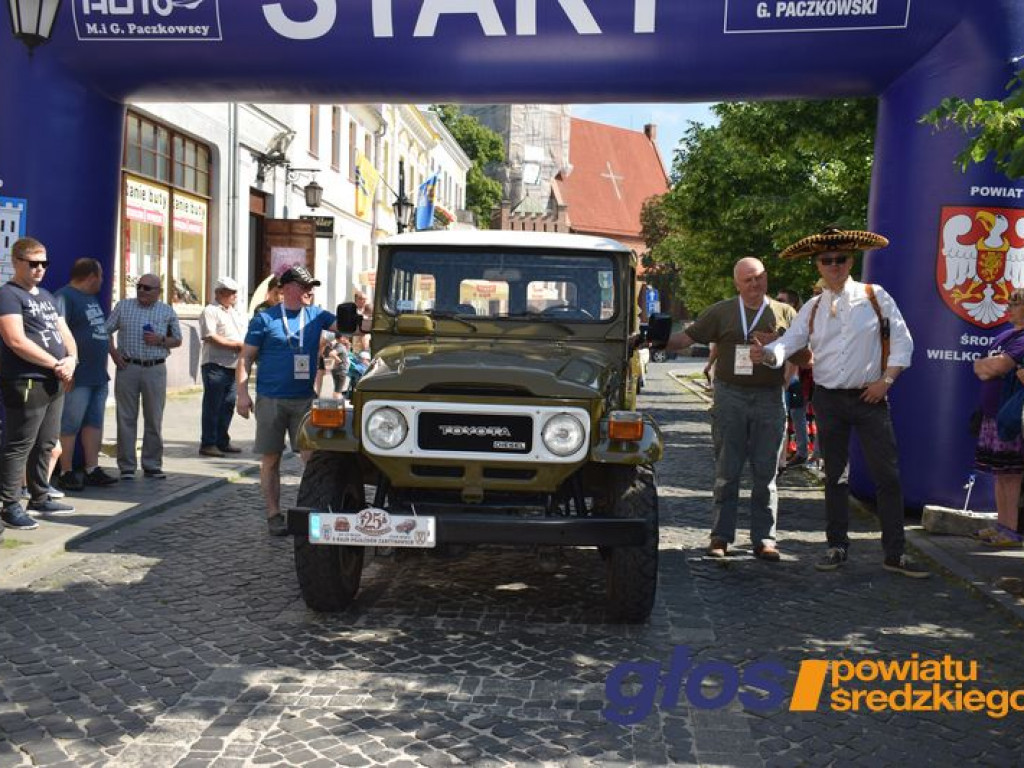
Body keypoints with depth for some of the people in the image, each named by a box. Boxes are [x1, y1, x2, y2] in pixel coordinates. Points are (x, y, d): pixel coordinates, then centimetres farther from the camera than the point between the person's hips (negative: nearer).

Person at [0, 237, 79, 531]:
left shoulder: (47, 296, 19)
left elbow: (65, 334, 18)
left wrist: (71, 359, -4)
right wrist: (56, 365, -14)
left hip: (55, 382, 9)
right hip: (26, 383, -9)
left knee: (46, 444, 15)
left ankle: (40, 498, 25)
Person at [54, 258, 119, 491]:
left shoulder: (91, 298, 18)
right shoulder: (65, 297, -12)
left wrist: (110, 357, 24)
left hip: (99, 375, 10)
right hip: (78, 377, -10)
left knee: (94, 423, 11)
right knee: (70, 426, -2)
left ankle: (92, 469, 17)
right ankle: (66, 473, 5)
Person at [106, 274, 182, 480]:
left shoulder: (167, 312, 8)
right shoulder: (123, 306, 8)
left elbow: (177, 340, 11)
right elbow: (106, 331, 11)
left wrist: (160, 341, -8)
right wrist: (113, 352, -1)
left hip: (155, 370, 0)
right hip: (127, 368, 0)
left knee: (154, 420, 4)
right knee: (126, 418, 2)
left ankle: (152, 465, 13)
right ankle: (126, 466, 9)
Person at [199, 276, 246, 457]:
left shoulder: (236, 314, 21)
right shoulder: (210, 311, -5)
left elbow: (244, 337, 26)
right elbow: (210, 337, -16)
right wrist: (236, 344, -14)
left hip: (233, 366, 8)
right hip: (215, 365, -8)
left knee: (228, 406, 11)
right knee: (213, 406, -4)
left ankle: (222, 442, 18)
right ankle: (208, 444, 1)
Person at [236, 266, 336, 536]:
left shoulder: (316, 316, 9)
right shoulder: (264, 319, 0)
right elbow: (245, 358, 0)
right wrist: (242, 393, -9)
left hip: (305, 399, 3)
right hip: (271, 400, -2)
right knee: (271, 459, 4)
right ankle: (274, 515, 12)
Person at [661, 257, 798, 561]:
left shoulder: (785, 314, 9)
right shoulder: (721, 312, 7)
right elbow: (685, 338, 3)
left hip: (769, 399, 1)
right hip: (730, 396, 0)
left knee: (765, 473, 4)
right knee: (726, 472, 3)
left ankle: (764, 539, 11)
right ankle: (720, 536, 9)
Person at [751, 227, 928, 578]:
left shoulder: (875, 297, 0)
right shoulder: (813, 308, 7)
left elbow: (902, 341, 1)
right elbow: (789, 341, -5)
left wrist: (885, 380, -8)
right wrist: (766, 354, -26)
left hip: (869, 398, -2)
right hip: (828, 400, 2)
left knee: (887, 475, -4)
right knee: (835, 476, 10)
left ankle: (895, 553, 4)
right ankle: (837, 546, 21)